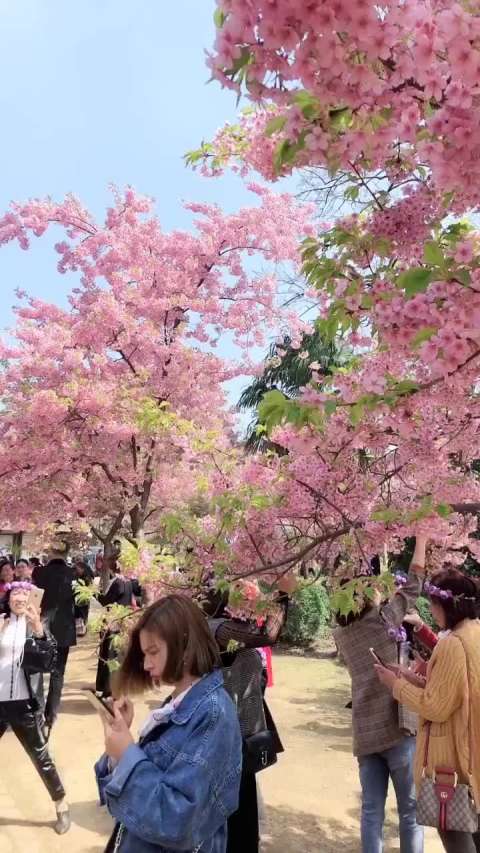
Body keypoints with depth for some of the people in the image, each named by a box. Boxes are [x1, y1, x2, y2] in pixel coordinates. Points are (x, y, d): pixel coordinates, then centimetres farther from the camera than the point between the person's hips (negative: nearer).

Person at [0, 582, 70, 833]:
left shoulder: (33, 623, -3)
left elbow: (50, 649, -17)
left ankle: (61, 807, 22)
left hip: (22, 702, -2)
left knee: (41, 756, 7)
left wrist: (38, 626, -35)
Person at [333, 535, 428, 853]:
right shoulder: (383, 620, -11)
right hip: (397, 728, -5)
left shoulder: (342, 633, 4)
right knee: (411, 811, 8)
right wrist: (422, 539, 4)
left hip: (364, 732, 5)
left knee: (372, 810, 11)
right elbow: (413, 586, -3)